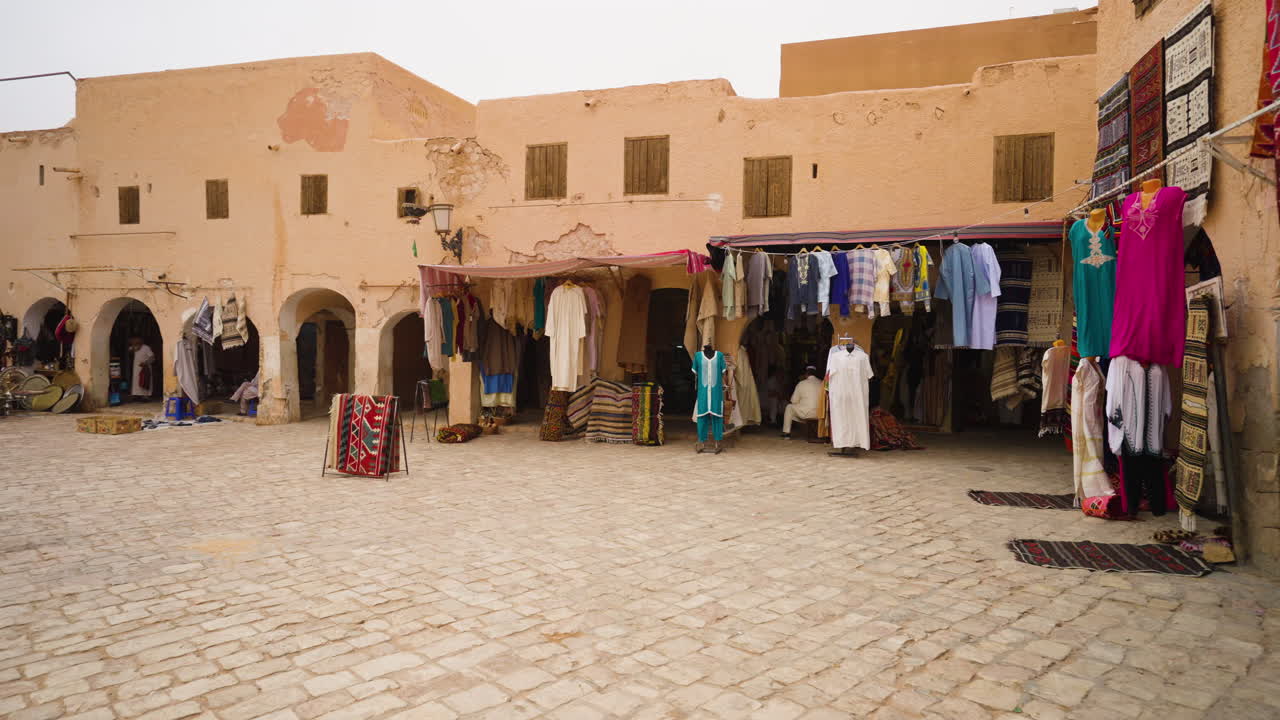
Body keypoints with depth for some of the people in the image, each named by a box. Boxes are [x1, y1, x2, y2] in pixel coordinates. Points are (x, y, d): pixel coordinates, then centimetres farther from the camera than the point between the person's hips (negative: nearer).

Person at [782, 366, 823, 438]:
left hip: (805, 413, -4)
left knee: (789, 407, 20)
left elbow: (794, 401, 2)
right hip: (820, 414, 4)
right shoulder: (822, 383, 6)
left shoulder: (801, 383, -2)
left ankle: (786, 432, 18)